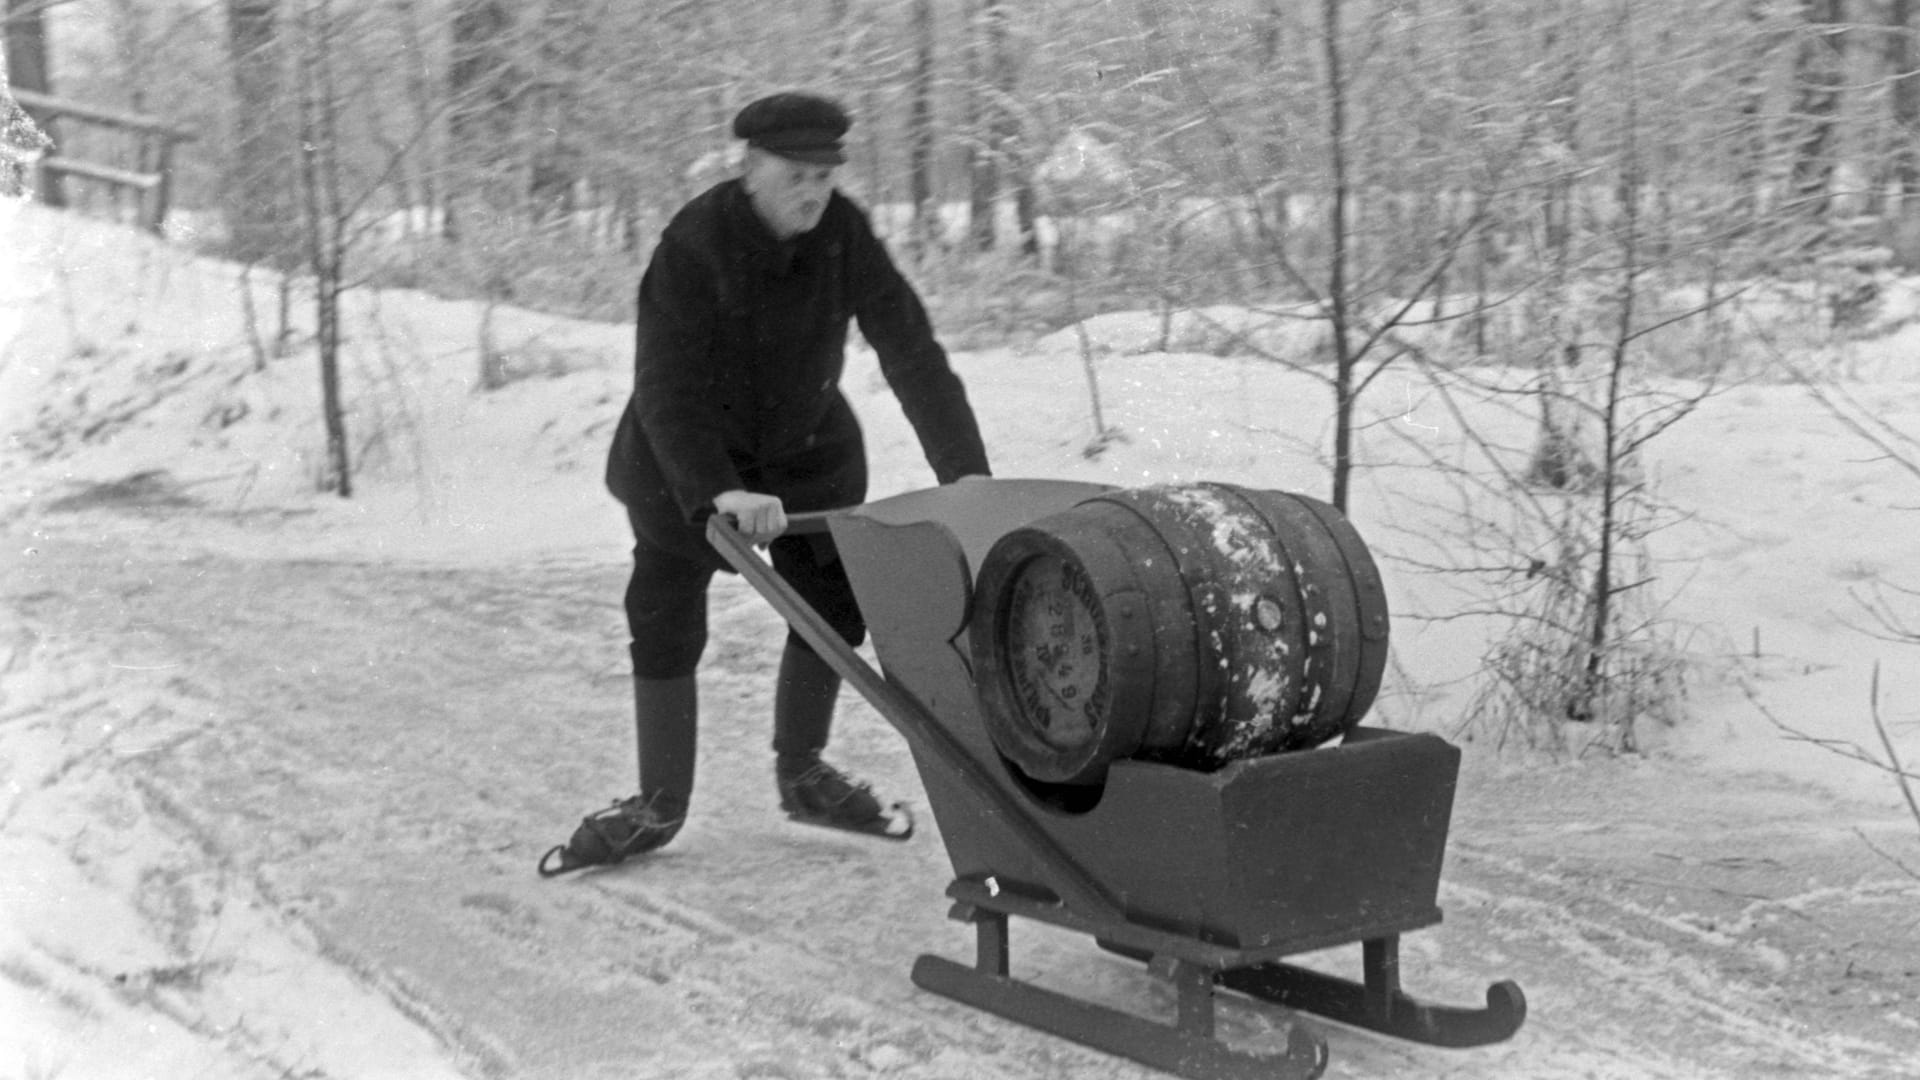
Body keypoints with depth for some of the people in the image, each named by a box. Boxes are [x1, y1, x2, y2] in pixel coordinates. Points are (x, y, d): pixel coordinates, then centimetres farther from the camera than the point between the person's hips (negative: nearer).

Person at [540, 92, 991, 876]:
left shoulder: (844, 236, -19)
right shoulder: (695, 244, -29)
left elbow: (911, 350, -24)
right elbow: (667, 385, -35)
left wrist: (964, 469, -34)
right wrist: (716, 491, -50)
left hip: (806, 445, 4)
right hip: (684, 455, -4)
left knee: (833, 603, 5)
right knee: (664, 617, -2)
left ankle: (801, 775, 25)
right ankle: (658, 806, 12)